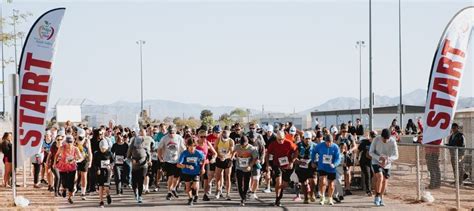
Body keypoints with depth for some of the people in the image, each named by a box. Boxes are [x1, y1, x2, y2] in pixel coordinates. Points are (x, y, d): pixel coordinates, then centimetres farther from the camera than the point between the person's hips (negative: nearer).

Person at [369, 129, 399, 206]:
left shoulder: (393, 142, -17)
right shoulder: (376, 140, -19)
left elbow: (396, 156, -14)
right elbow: (371, 152, -10)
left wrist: (388, 159, -34)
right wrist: (379, 158, -28)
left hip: (387, 164, 2)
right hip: (376, 162, -2)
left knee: (385, 180, 8)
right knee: (380, 178, -21)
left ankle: (381, 198, 28)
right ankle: (377, 197, -7)